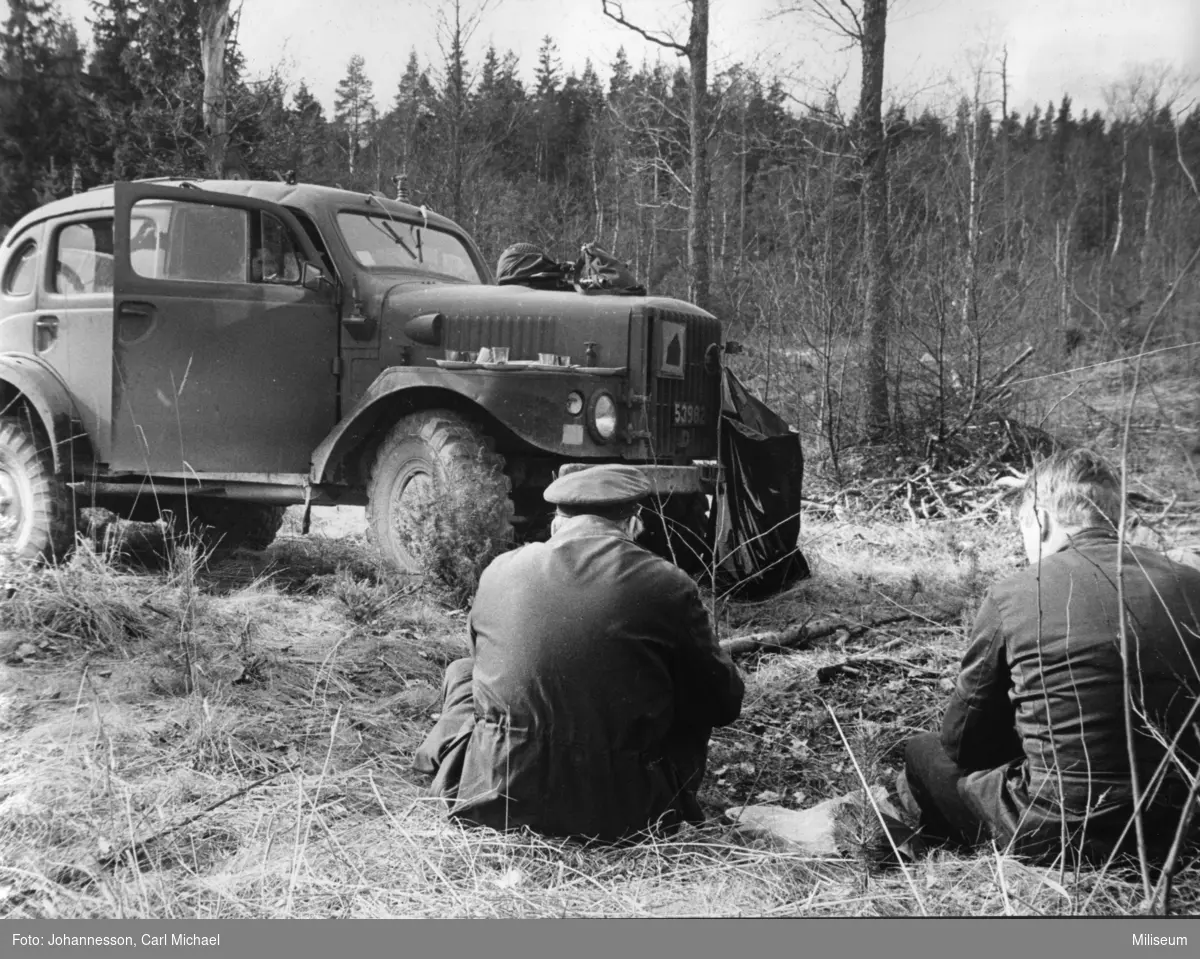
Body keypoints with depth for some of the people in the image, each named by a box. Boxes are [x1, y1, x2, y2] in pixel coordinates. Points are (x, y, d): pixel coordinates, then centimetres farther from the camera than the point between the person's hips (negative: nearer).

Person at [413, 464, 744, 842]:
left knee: (463, 670, 27)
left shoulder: (499, 571, 1)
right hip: (621, 815, -1)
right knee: (697, 702, 23)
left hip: (499, 800, 2)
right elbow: (724, 704, 4)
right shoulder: (668, 585, -6)